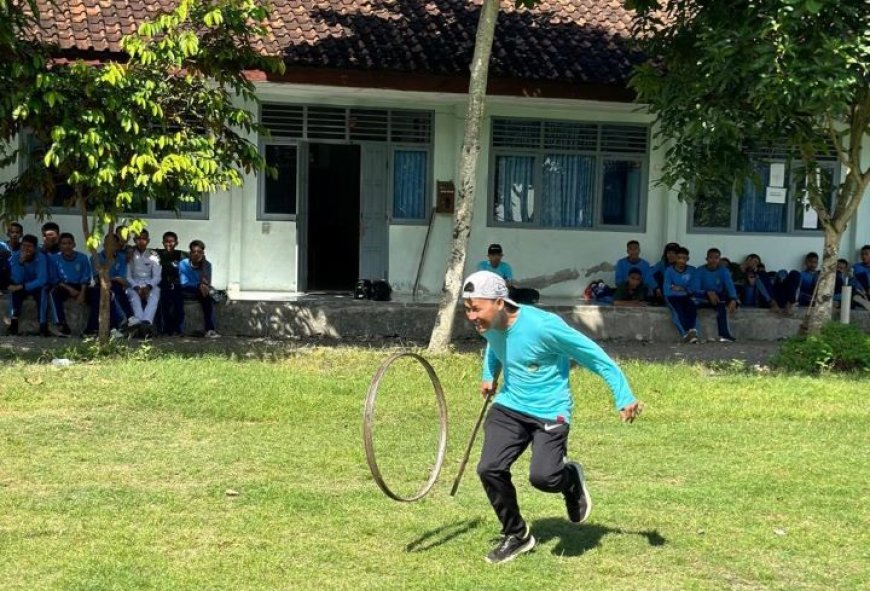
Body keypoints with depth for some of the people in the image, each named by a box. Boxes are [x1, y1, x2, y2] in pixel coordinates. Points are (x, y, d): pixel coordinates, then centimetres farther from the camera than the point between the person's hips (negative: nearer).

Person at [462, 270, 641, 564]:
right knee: (489, 469, -9)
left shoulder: (542, 325, -26)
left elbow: (595, 356, -17)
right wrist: (489, 375, 14)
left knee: (543, 477, -22)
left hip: (550, 412, -6)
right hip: (509, 407, 6)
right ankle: (516, 535, 13)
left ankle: (570, 476, 16)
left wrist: (624, 397, -16)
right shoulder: (488, 326, -5)